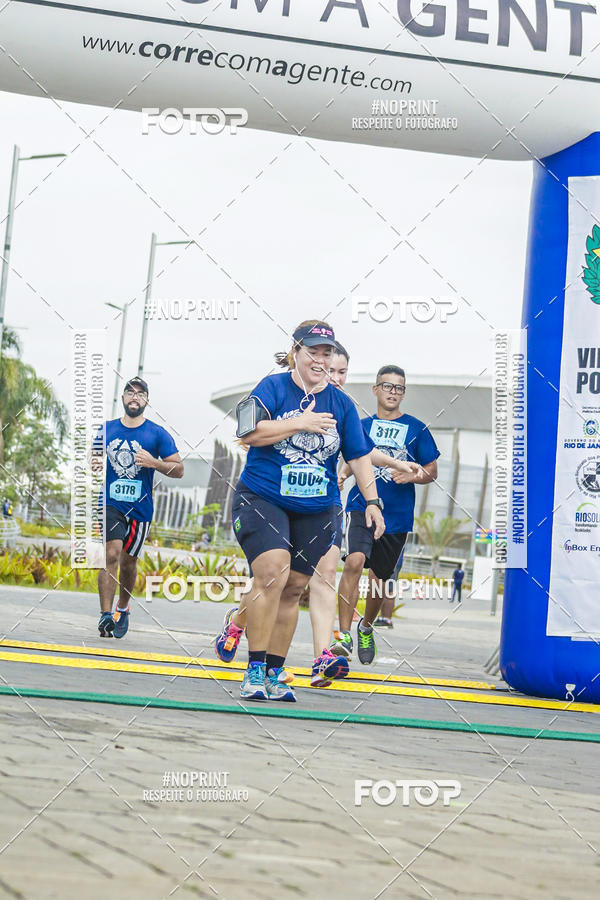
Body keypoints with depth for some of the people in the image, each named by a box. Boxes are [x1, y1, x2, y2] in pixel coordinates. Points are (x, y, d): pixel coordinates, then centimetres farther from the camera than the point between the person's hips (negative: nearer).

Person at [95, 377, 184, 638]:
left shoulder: (157, 434, 1)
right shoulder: (106, 430, 8)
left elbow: (179, 470, -1)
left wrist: (155, 463, -18)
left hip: (140, 508, 0)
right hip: (110, 502, 0)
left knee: (128, 562, 11)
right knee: (111, 554, -18)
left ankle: (123, 608, 35)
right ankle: (105, 615, -21)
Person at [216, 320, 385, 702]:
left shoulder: (341, 403, 10)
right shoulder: (273, 387, 0)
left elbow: (360, 456, 12)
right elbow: (249, 432, -12)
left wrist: (372, 501, 3)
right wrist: (300, 423, -15)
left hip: (316, 511, 4)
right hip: (262, 499, -4)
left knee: (292, 591, 5)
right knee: (272, 574, -20)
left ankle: (274, 674, 17)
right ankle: (255, 671, -11)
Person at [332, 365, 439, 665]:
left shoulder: (416, 428, 4)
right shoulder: (363, 425, 9)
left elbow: (432, 471, 7)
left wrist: (411, 476, -13)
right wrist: (342, 474, 1)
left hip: (397, 515, 1)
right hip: (362, 505, -1)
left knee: (379, 578, 12)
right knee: (354, 561, -24)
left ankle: (366, 628, 39)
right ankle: (344, 634, -22)